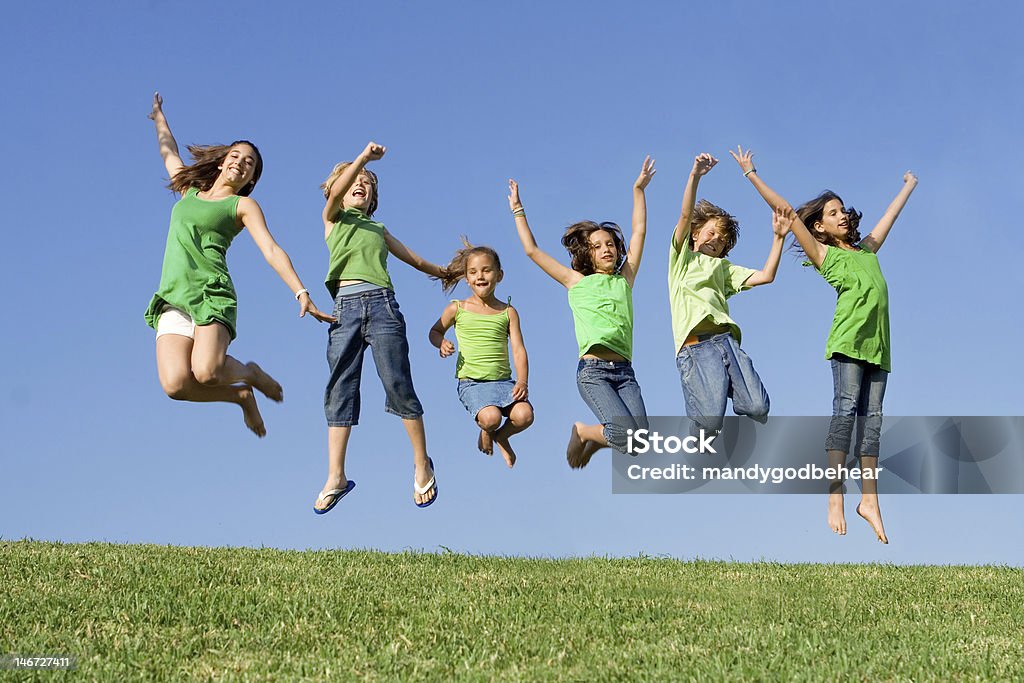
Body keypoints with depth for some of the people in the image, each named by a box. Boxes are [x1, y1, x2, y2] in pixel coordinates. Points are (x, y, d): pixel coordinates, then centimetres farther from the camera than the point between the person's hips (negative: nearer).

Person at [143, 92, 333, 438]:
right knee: (176, 384, -22)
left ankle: (250, 374, 6)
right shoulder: (190, 190, 24)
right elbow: (169, 153, 43)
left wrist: (301, 292, -15)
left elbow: (271, 250, -2)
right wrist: (159, 118, 58)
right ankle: (241, 395, 8)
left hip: (212, 294, -4)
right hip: (173, 300, 4)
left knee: (206, 372, -32)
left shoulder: (243, 206, 11)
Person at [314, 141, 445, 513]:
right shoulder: (332, 219, 21)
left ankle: (422, 463, 3)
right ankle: (335, 477, -9)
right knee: (340, 389, -7)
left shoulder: (379, 229, 28)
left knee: (397, 384, -9)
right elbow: (336, 190, -1)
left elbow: (415, 260, 39)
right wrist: (364, 157, -11)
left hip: (381, 303, 1)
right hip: (345, 305, -1)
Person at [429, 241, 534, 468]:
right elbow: (435, 331, 21)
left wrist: (522, 382, -14)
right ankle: (486, 431, 11)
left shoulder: (508, 312, 7)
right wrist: (442, 343, -3)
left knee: (524, 415, -25)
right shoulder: (457, 309, 5)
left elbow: (519, 350, 1)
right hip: (471, 382, -2)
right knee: (491, 417, -31)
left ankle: (502, 435, 13)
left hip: (503, 380, 2)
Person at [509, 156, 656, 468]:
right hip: (593, 370, -4)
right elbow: (532, 251, 14)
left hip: (624, 372, 4)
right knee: (628, 435, -22)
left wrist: (638, 190, 18)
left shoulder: (624, 279, 19)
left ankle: (595, 437, 20)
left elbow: (639, 232, 19)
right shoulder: (577, 282, 12)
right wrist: (518, 211, 18)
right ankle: (581, 432, 10)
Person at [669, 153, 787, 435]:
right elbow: (685, 215, 5)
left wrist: (778, 238, 14)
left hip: (727, 340, 5)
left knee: (758, 408, -17)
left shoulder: (723, 268, 32)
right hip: (695, 347, -5)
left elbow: (765, 276, 20)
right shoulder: (682, 257, 20)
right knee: (710, 422, -20)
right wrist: (695, 175, -8)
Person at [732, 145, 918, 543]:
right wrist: (751, 174, 9)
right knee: (846, 409, -14)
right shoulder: (823, 254, 11)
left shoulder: (868, 249, 25)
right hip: (849, 338, -5)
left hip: (878, 343, 5)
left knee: (872, 417, 0)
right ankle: (834, 499, -18)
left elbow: (891, 214, 41)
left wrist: (909, 186, 55)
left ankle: (869, 500, 0)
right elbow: (786, 211, 9)